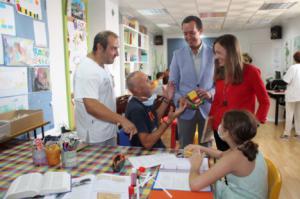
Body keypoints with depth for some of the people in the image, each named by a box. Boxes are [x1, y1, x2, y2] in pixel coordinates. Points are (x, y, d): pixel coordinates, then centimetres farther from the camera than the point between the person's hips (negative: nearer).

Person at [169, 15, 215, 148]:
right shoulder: (178, 54, 0)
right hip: (185, 109, 0)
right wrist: (180, 100, -17)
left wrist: (211, 93, -19)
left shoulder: (213, 53, -2)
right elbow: (172, 83, 1)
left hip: (207, 108, 0)